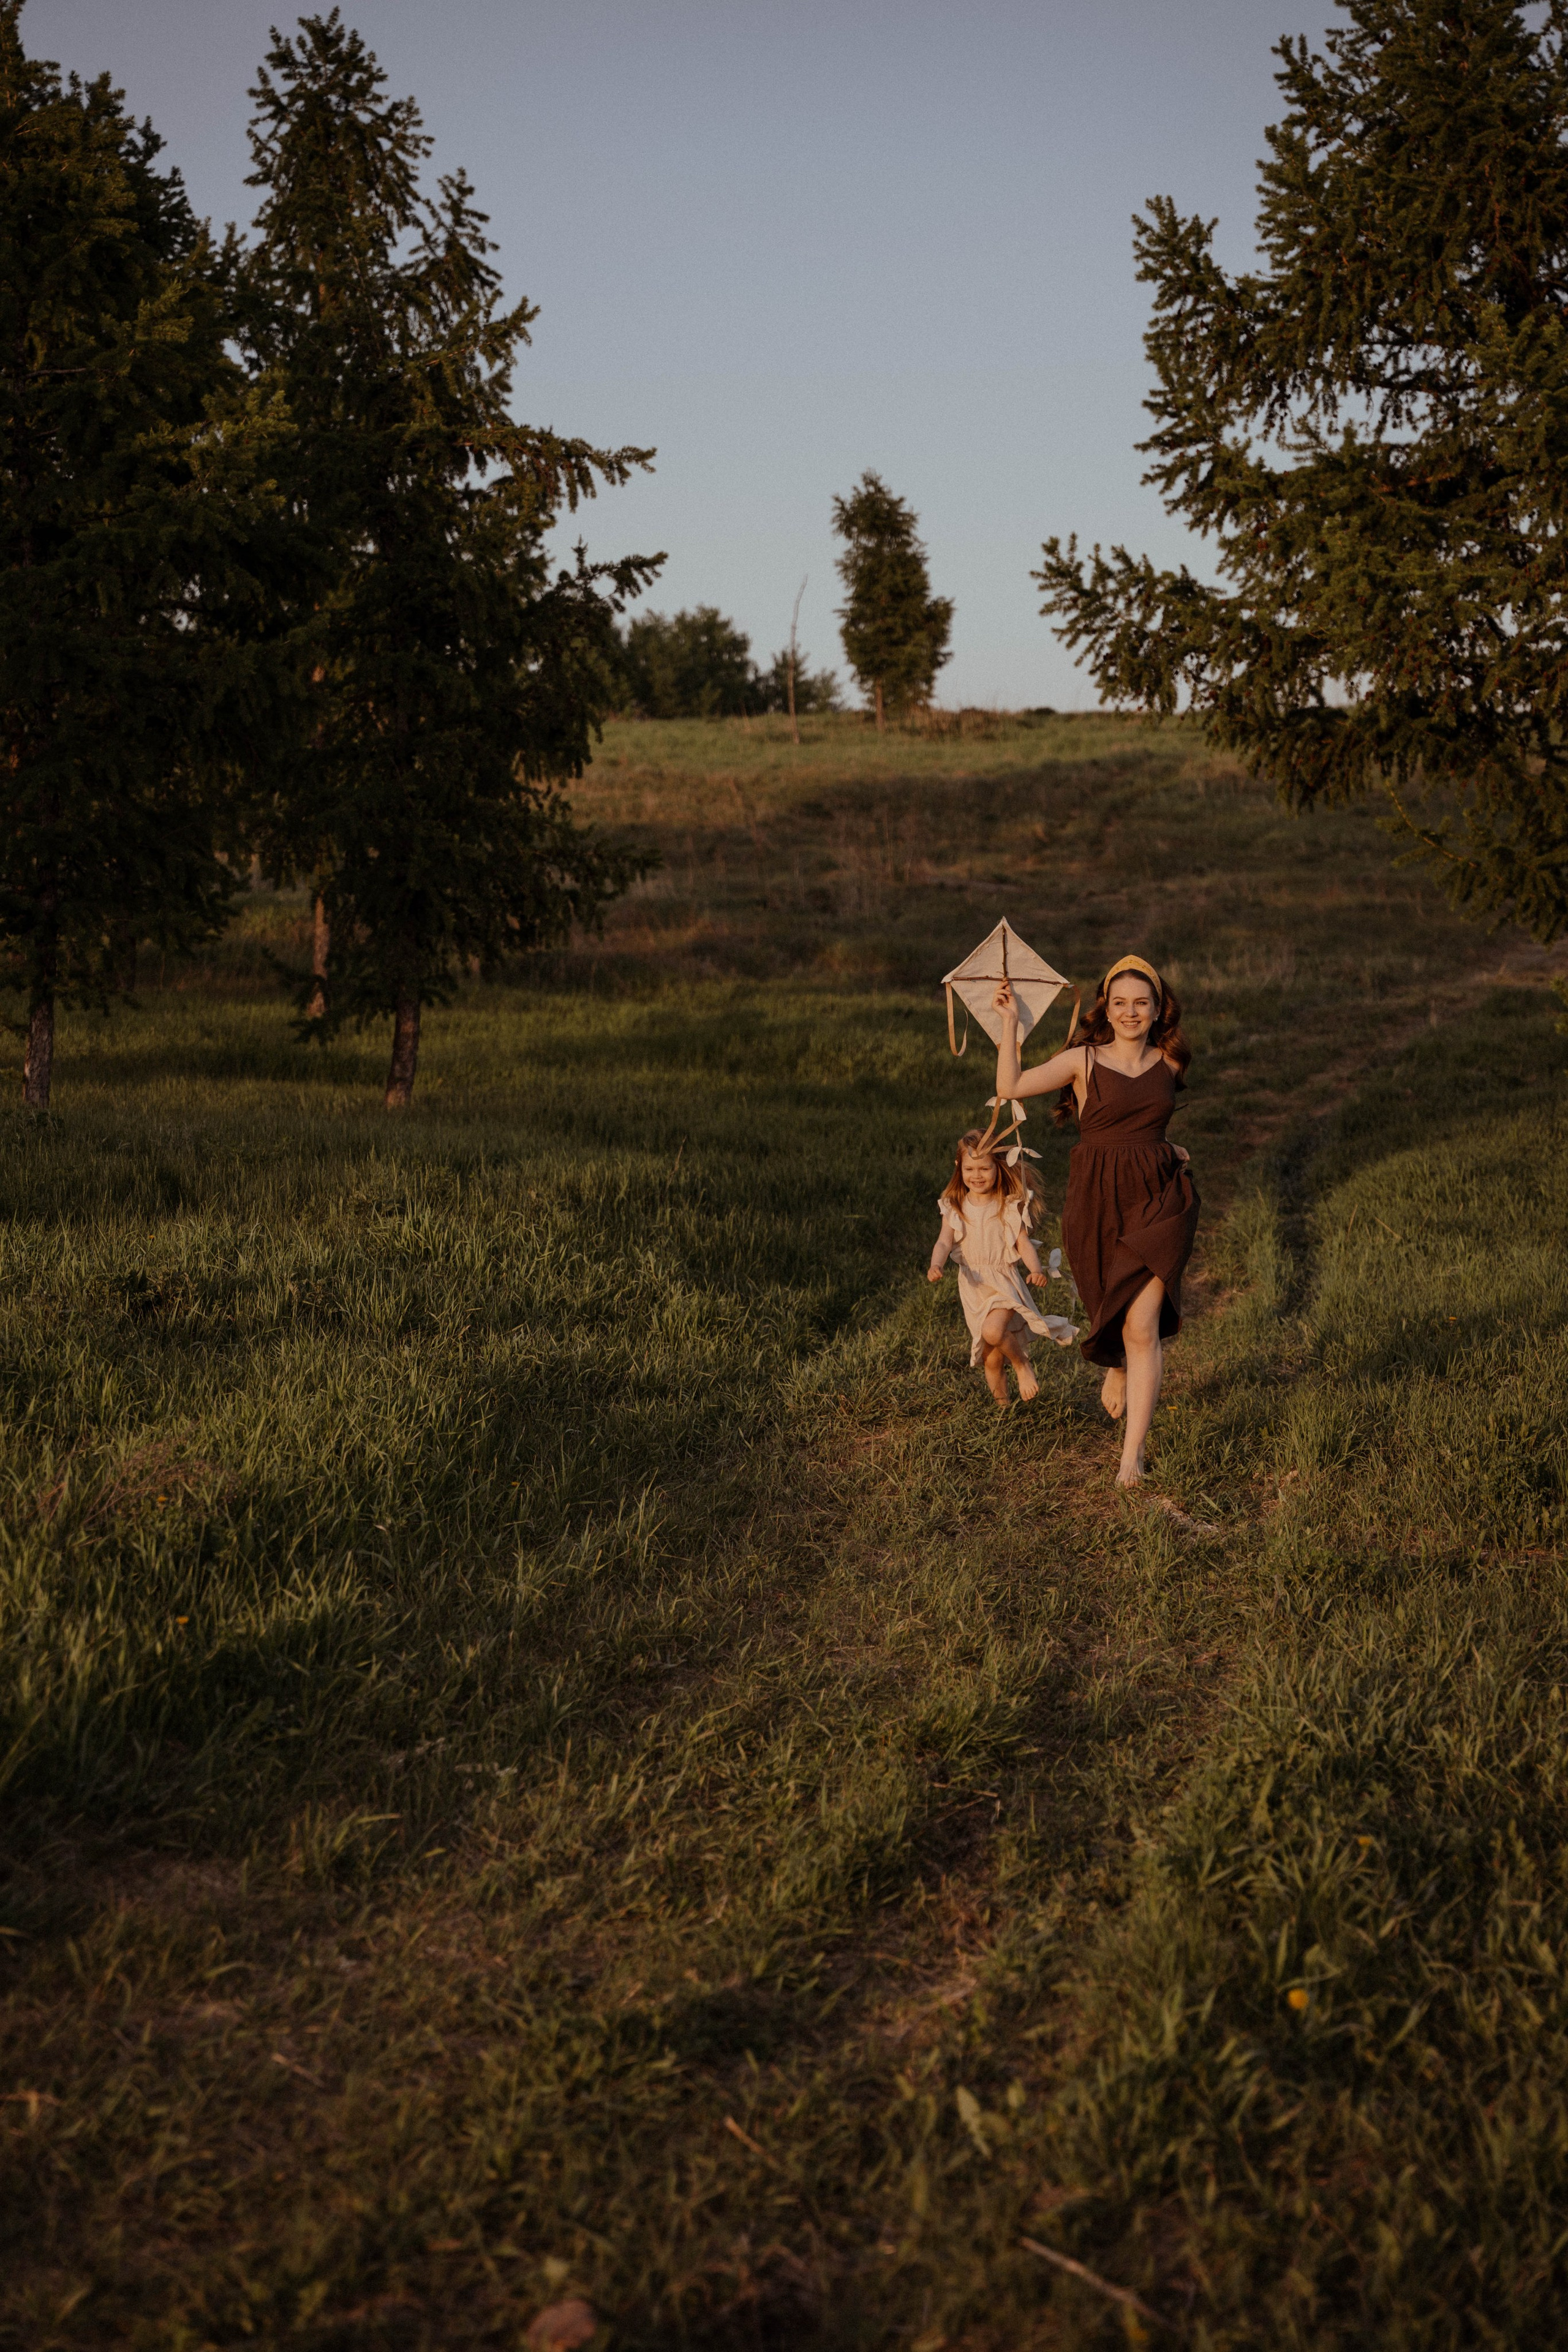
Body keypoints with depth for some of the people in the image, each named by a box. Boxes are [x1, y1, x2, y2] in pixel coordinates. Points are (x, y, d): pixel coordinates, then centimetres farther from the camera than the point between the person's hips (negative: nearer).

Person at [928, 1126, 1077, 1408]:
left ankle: (1023, 1365, -3)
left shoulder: (1010, 1206, -2)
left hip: (1005, 1282, -3)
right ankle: (1003, 1406, 27)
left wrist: (1036, 1270, -25)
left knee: (993, 1331, -31)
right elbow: (944, 1241, -7)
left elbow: (1024, 1244, -6)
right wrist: (936, 1266, -28)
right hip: (973, 1287, 3)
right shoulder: (954, 1207, 3)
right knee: (992, 1358, 8)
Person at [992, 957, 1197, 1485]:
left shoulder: (1169, 1063, 7)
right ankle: (1117, 1368, 52)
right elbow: (1011, 1087, -14)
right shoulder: (1084, 1060, -3)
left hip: (1158, 1203, 1)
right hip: (1098, 1204, -1)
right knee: (1115, 1316, 14)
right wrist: (1010, 1022, -14)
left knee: (1142, 1327, -11)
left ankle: (1132, 1454, -8)